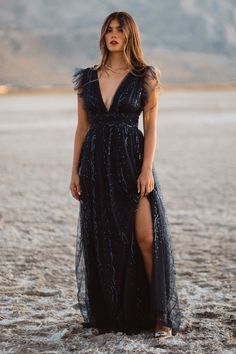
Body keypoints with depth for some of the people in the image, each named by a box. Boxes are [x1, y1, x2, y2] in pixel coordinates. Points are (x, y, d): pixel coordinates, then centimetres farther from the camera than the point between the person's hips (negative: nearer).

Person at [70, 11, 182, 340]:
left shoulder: (145, 78, 1)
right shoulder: (87, 78, 9)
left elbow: (151, 127, -2)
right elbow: (82, 128, 11)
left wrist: (147, 169, -12)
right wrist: (75, 171, 5)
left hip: (132, 161, -3)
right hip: (96, 164, 3)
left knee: (146, 237, -8)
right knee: (101, 241, 6)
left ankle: (160, 315, 0)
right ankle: (107, 313, 17)